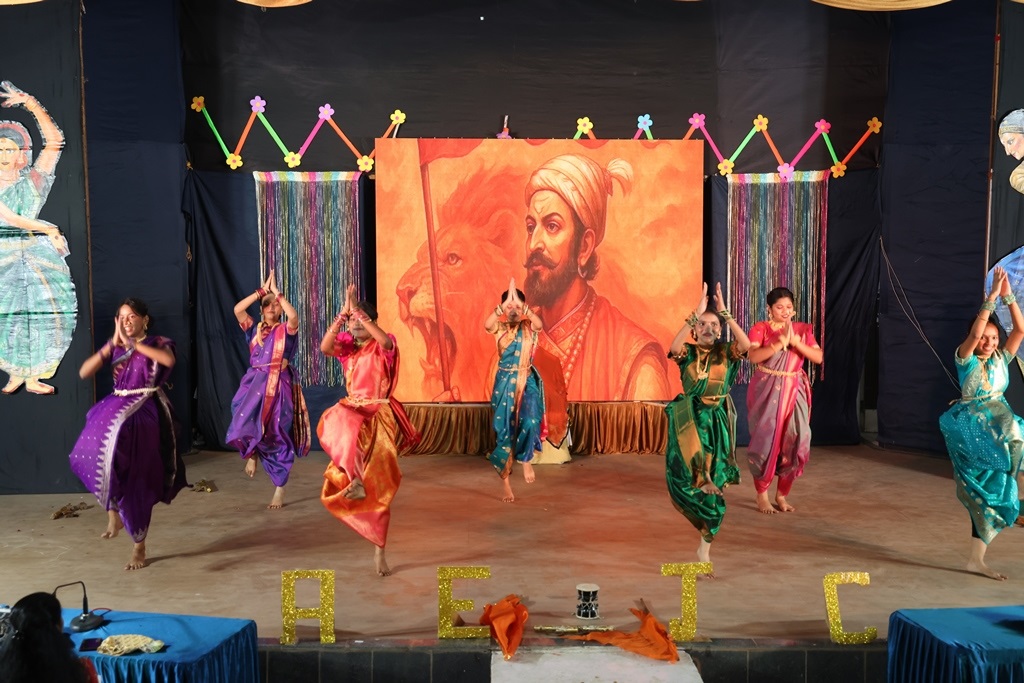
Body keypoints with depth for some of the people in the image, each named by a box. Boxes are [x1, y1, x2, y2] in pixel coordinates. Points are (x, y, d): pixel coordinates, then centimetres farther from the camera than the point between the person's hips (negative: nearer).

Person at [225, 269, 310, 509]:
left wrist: (276, 292, -12)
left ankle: (279, 492, 11)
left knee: (277, 436, 1)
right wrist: (261, 291, -5)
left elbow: (294, 316, -21)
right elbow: (237, 309, -4)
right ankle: (251, 453, 13)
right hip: (255, 382, 3)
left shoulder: (286, 330, 3)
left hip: (279, 386, -2)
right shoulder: (254, 329, 11)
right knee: (243, 422, -23)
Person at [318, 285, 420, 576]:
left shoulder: (383, 346, -4)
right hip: (353, 410, 3)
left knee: (379, 488, -2)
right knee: (337, 420, -38)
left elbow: (386, 341, -30)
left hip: (379, 415, -3)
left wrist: (359, 311, -30)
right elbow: (324, 347, -16)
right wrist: (343, 313, -23)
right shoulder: (346, 345, 6)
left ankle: (379, 552, 9)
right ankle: (355, 479, -30)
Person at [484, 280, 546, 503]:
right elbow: (486, 324, -25)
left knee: (530, 422, -26)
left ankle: (525, 459, 6)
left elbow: (540, 323, -25)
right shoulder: (500, 327, 0)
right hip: (505, 383, 1)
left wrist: (521, 304, -37)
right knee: (504, 431, 3)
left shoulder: (529, 327, 1)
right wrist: (505, 303, -39)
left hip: (527, 382, 0)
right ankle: (507, 488, 15)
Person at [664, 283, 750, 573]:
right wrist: (696, 312, -26)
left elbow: (746, 344, -20)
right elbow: (673, 347, -24)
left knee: (713, 485, 3)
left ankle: (705, 547, 15)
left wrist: (725, 313, -19)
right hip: (690, 419, 0)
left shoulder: (726, 353, 2)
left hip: (718, 421, 1)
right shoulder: (688, 352, 0)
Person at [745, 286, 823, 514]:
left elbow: (819, 358, -3)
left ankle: (781, 495, 16)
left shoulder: (803, 329, 7)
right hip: (766, 391, -3)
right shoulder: (760, 328, -3)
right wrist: (779, 343, -25)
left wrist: (796, 342, -14)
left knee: (795, 443, 0)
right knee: (766, 441, -4)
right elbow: (753, 356, -18)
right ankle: (762, 495, 11)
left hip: (794, 391, 3)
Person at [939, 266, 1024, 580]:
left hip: (997, 427, 4)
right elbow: (974, 333, -24)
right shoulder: (966, 360, -4)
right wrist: (991, 297, -24)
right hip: (972, 428, -4)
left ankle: (976, 559, 8)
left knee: (987, 495, 0)